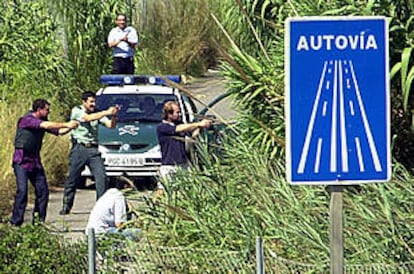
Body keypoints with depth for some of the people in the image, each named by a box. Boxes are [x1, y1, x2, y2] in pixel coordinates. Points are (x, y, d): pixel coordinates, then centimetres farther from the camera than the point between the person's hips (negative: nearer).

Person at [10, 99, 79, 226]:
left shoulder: (42, 121, 10)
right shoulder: (26, 120, -14)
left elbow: (58, 131, 14)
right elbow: (46, 126, -25)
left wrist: (70, 127, -3)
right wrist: (66, 124, -21)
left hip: (35, 161, 8)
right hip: (22, 161, -8)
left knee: (43, 191, 3)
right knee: (22, 190, -17)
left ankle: (39, 220, 11)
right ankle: (16, 222, -14)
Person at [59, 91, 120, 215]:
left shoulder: (97, 113, 14)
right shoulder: (77, 111, 1)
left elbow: (110, 125, 5)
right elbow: (88, 118, -18)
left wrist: (114, 116, -16)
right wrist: (106, 113, -23)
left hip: (93, 150, 3)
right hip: (79, 148, -3)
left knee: (101, 177, -10)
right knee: (72, 178, 1)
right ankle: (66, 206, 11)